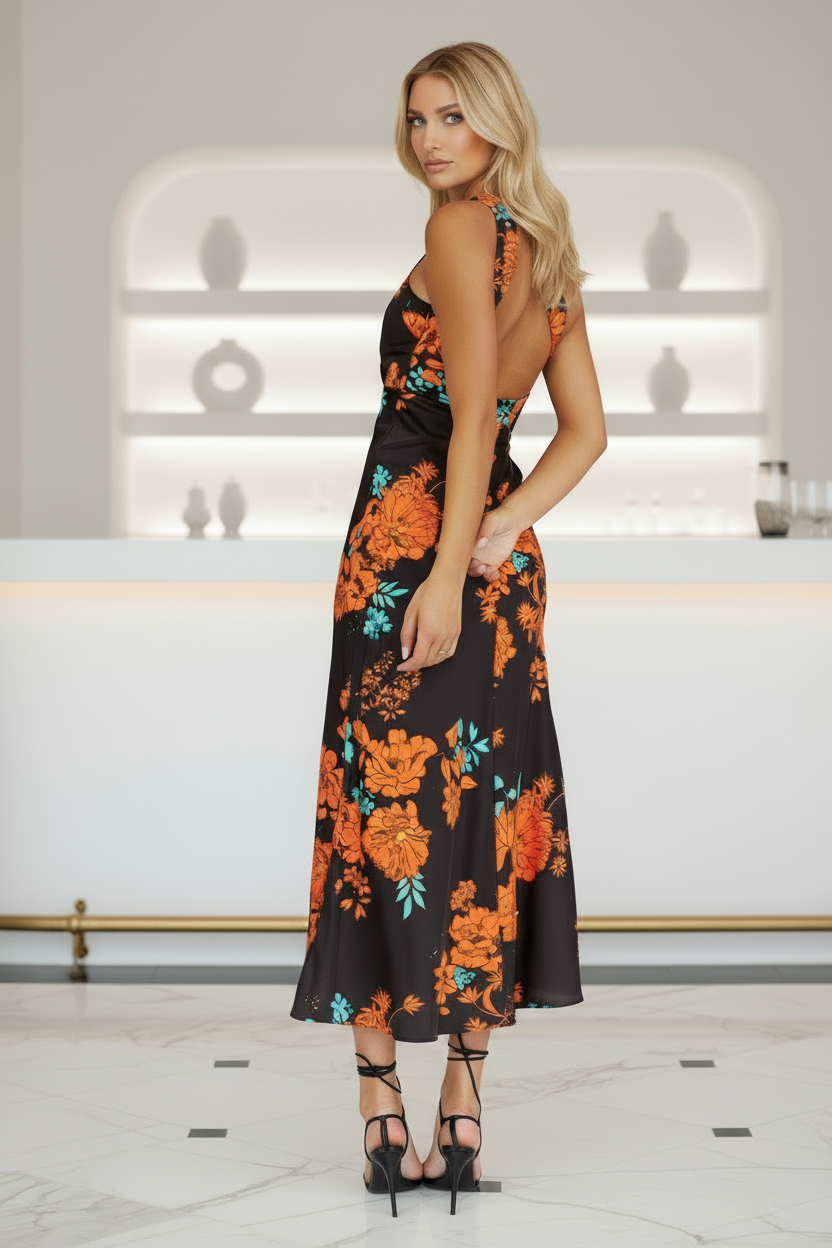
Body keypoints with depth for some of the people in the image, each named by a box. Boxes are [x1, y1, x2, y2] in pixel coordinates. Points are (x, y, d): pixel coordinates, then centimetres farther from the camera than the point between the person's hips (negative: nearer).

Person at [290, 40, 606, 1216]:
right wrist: (500, 531, 1)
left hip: (411, 538, -8)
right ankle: (462, 1114, 12)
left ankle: (384, 1105, -1)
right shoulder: (550, 253, 16)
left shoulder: (463, 229, -8)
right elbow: (586, 432, 12)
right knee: (483, 809, 8)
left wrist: (447, 573, -20)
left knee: (386, 805, -3)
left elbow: (471, 414, -17)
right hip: (503, 560, 8)